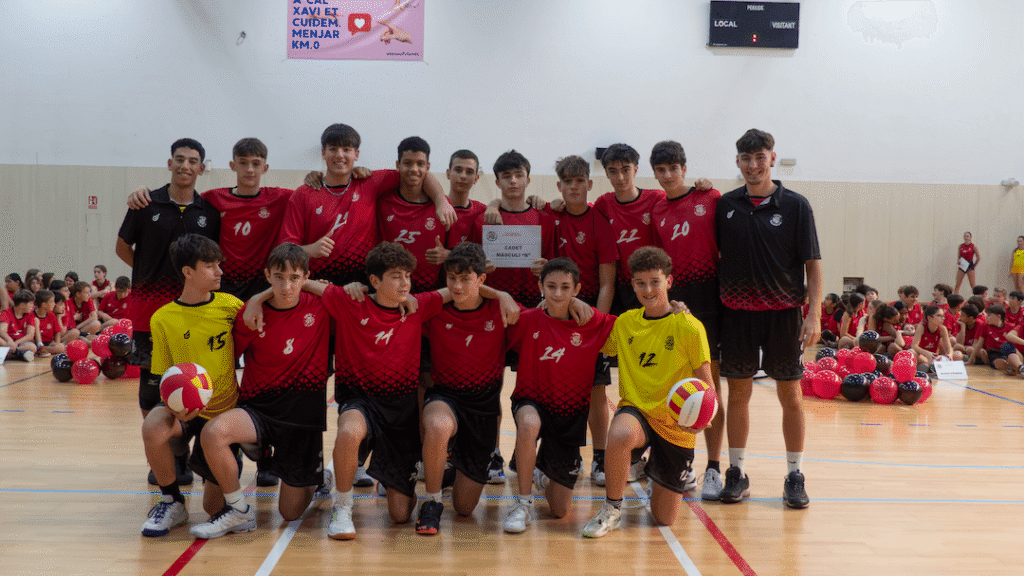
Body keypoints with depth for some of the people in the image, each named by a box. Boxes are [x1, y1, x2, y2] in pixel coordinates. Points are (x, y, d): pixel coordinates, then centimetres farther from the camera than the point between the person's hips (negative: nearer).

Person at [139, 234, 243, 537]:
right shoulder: (162, 319, -5)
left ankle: (207, 469, 36)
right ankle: (171, 502, -9)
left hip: (224, 410, 1)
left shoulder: (231, 306, -3)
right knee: (153, 428, -38)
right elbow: (165, 376, -3)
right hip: (185, 408, -1)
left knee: (215, 507, -3)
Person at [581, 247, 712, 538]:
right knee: (620, 435, -39)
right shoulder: (625, 322, 3)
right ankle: (612, 510, -14)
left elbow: (706, 384, -8)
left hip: (676, 423, -1)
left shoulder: (689, 328, -9)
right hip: (636, 409, 2)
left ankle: (682, 473, 39)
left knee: (664, 519, 5)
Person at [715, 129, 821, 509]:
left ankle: (795, 477, 15)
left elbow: (813, 264, -3)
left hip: (782, 312, -2)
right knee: (738, 393, 7)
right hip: (737, 312, 2)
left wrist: (814, 315, -11)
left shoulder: (795, 206, -2)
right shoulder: (726, 205, 5)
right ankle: (736, 474, 17)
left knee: (790, 395, 4)